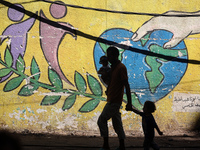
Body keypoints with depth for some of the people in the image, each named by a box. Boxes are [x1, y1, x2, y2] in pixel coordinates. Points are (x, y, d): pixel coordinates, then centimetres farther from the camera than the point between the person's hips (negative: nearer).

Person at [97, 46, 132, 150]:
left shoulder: (121, 68, -15)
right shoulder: (113, 67, 14)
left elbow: (126, 85, -18)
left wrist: (129, 102, -21)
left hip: (114, 101, -10)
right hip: (112, 100, 10)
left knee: (101, 120, -6)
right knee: (117, 124, 11)